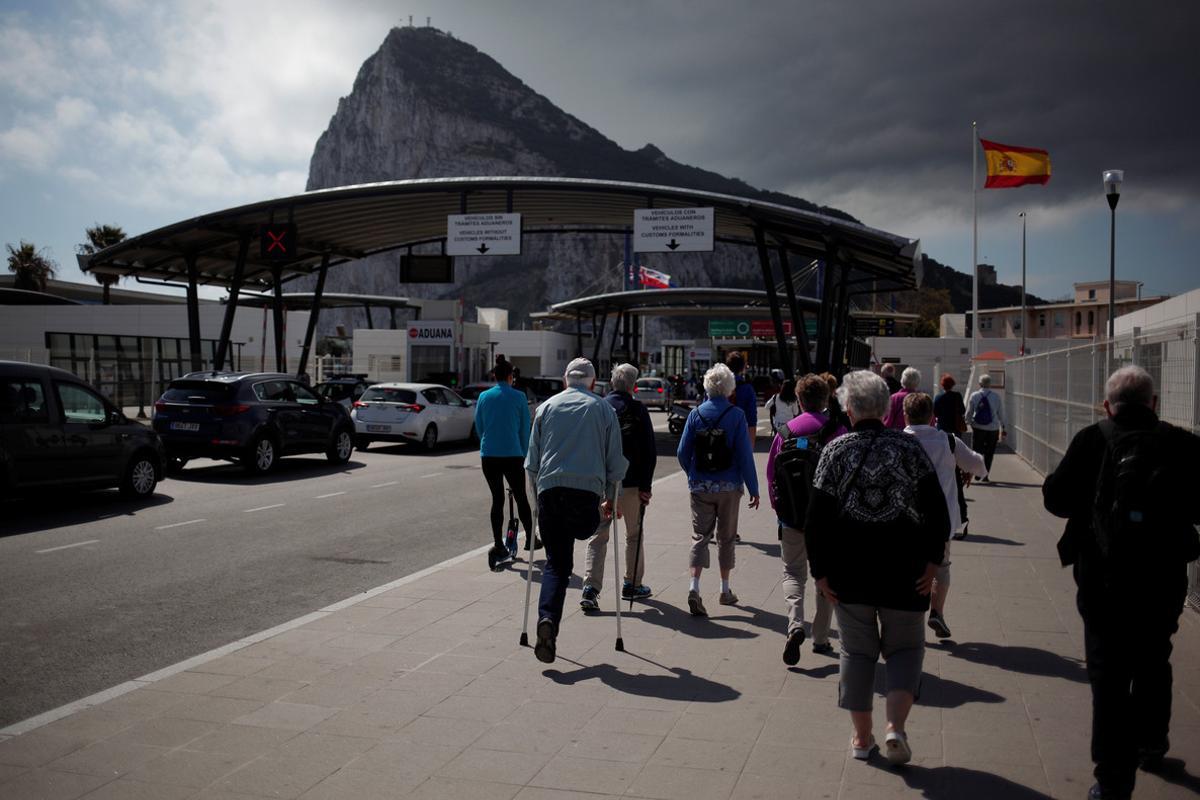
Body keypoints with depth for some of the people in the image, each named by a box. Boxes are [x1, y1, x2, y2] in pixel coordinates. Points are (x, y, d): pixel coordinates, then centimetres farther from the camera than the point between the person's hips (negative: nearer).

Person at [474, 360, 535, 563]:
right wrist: (525, 453, 11)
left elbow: (478, 426, 12)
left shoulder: (484, 397, 4)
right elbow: (525, 429, 0)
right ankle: (530, 539, 21)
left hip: (488, 455, 3)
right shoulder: (519, 397, -4)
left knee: (497, 499, 8)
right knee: (521, 497, 11)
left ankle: (498, 545, 5)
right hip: (512, 455, -2)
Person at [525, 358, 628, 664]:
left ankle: (547, 619, -13)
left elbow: (532, 460, 17)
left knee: (555, 563, 4)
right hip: (587, 490, -2)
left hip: (549, 489, 2)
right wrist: (609, 498, 19)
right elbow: (616, 461, 10)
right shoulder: (603, 409, 11)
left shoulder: (546, 407, 16)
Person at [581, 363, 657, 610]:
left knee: (598, 536, 6)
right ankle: (632, 585, 24)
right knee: (634, 534, 15)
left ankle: (591, 588, -8)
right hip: (630, 483, -2)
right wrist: (645, 486, -4)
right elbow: (649, 452, -8)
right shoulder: (637, 410, -6)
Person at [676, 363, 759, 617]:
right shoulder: (736, 415, -8)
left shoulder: (696, 414, -1)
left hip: (700, 487, 1)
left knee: (700, 535, 4)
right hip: (729, 486, -1)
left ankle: (694, 586, -14)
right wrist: (753, 488, -4)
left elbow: (683, 452, 0)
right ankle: (725, 590, 23)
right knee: (726, 537, 13)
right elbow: (745, 455, -10)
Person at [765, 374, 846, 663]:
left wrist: (779, 508, 13)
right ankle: (820, 638, 18)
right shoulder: (838, 431, -7)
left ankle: (795, 624, -13)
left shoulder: (786, 431, 0)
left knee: (793, 573, 12)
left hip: (792, 516, 1)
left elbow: (771, 473, 3)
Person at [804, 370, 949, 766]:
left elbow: (816, 518, -5)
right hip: (902, 569, 0)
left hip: (849, 570, 0)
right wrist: (933, 561, -1)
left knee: (857, 651, 13)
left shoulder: (834, 451, -3)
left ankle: (862, 737, 18)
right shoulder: (909, 447, -2)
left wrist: (820, 570, 0)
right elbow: (936, 510, -6)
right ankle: (896, 726, -1)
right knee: (904, 647, 15)